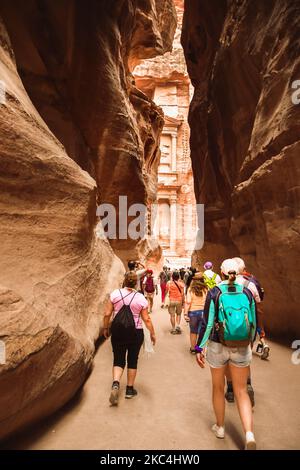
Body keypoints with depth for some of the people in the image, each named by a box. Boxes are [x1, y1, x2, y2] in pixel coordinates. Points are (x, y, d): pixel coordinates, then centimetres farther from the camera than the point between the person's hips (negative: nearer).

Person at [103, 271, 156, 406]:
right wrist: (152, 333, 6)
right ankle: (130, 389, 26)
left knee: (118, 360, 13)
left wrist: (105, 328, 10)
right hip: (136, 333, 0)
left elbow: (107, 314, -5)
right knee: (132, 360, 15)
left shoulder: (115, 294, -8)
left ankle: (115, 384, -7)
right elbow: (146, 319, -7)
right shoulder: (140, 298, -9)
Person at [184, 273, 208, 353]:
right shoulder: (206, 289, -7)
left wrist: (185, 313, -7)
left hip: (193, 312, 0)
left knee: (193, 332, 18)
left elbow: (188, 302, -12)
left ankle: (193, 349, 30)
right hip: (204, 312, 0)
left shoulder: (191, 289, -8)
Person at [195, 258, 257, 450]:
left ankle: (220, 427, 37)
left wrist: (199, 348, -5)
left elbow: (207, 323, -13)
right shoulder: (247, 293, -3)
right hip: (242, 348, 2)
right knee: (241, 391, 15)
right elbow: (253, 322, 4)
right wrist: (250, 342, 22)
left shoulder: (214, 293, -11)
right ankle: (249, 434, 1)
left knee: (218, 388, 20)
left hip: (218, 347, -1)